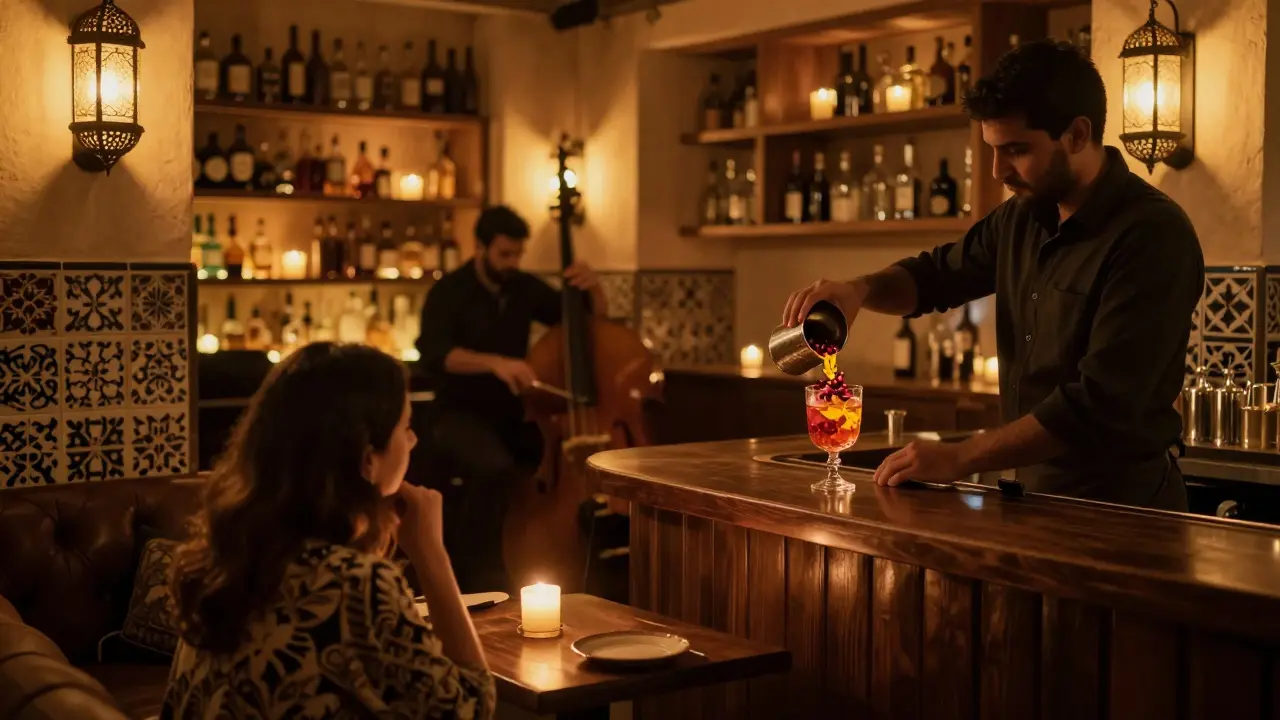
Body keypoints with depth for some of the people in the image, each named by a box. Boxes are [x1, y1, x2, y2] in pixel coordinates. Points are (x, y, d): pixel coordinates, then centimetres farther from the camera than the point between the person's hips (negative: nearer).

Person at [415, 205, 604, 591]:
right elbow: (434, 354, -26)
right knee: (494, 466, -39)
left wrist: (592, 286, -7)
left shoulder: (525, 287, 7)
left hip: (513, 413, 5)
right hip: (462, 415, -5)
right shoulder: (449, 292, -8)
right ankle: (482, 574, -24)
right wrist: (494, 362, -42)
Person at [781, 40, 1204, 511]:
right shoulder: (1023, 216, 5)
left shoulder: (1154, 236, -17)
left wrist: (960, 459, -22)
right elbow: (937, 275, 21)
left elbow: (1098, 406, -24)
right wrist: (860, 289, 0)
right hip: (1035, 495, 6)